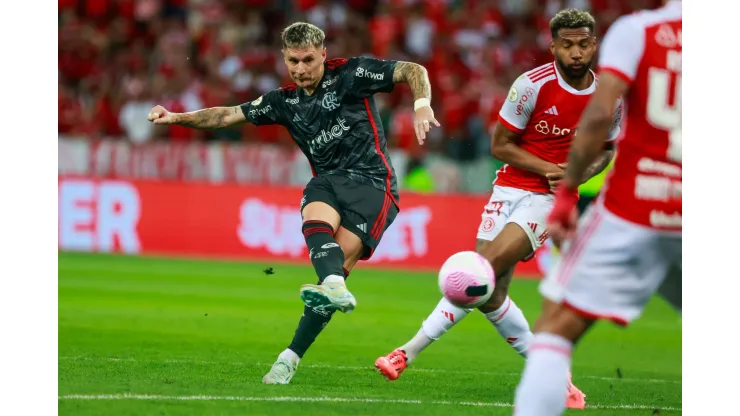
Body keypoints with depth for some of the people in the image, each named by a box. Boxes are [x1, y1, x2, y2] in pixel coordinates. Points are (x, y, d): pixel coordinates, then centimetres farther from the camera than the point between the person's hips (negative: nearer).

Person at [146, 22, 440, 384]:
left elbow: (413, 71, -3)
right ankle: (335, 288, -57)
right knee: (315, 220, -32)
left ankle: (291, 357, -27)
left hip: (371, 181, -4)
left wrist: (422, 107, -23)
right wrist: (177, 118, 3)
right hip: (327, 179, 4)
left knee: (340, 261, -19)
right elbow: (229, 115, 15)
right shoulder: (285, 101, 13)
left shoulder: (350, 74, -1)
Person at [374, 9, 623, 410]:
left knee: (488, 268, -22)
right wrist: (549, 168, -15)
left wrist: (584, 172, -4)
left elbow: (606, 149, 17)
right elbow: (500, 145, -4)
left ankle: (410, 350, -20)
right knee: (490, 295, -7)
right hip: (511, 188, 1)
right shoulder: (532, 85, -10)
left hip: (553, 198, -1)